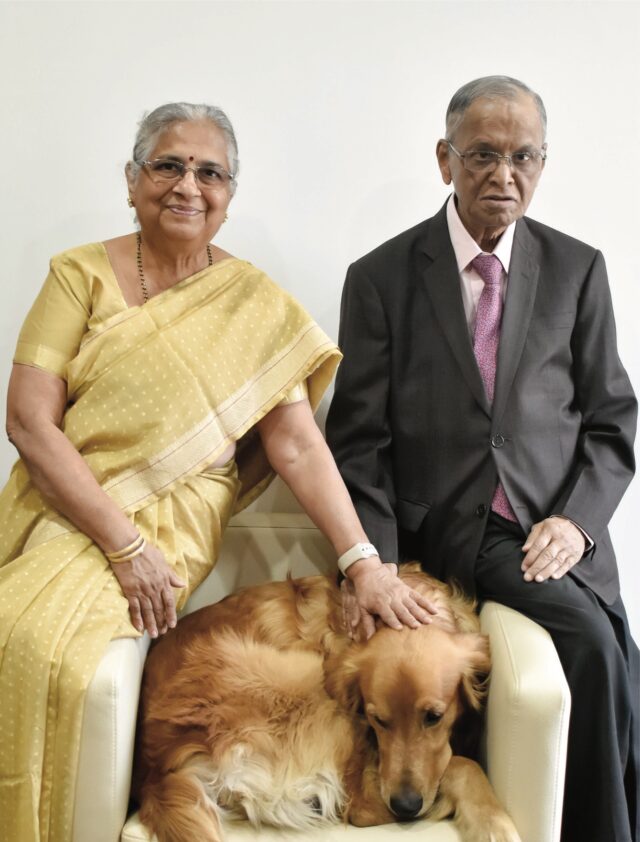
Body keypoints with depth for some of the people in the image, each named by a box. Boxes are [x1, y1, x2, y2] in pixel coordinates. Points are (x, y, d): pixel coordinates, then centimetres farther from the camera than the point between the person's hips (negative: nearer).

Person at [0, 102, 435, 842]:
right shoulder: (82, 274, 3)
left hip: (173, 520, -1)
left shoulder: (257, 305, 4)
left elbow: (297, 443, -1)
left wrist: (362, 560, -13)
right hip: (63, 505, 2)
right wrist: (124, 544, -14)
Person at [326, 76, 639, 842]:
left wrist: (576, 519, -7)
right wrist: (376, 569, -11)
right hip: (452, 527, -3)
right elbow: (359, 441, -1)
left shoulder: (577, 270, 8)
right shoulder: (380, 278, 1)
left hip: (556, 528, 3)